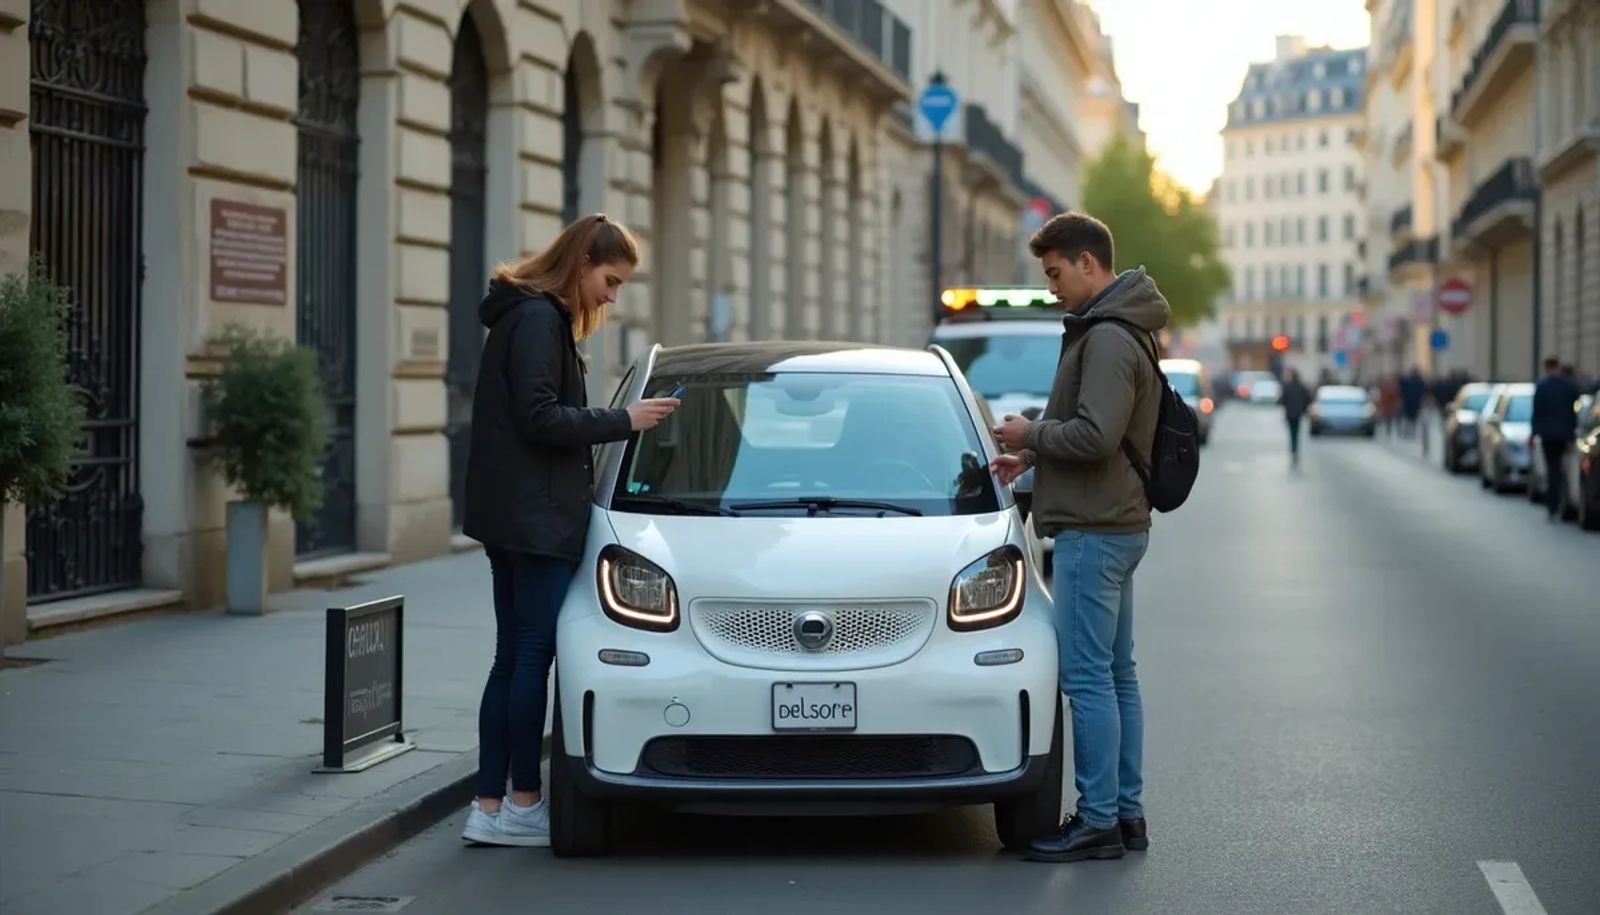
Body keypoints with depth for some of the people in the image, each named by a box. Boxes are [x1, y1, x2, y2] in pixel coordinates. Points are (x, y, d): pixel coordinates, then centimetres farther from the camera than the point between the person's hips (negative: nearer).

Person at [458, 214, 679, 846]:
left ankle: (489, 806, 11)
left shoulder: (531, 315, 19)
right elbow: (539, 417, -19)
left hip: (512, 517, 10)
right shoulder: (539, 318, -12)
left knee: (513, 659, 9)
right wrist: (623, 421, -13)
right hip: (537, 517, -10)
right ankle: (522, 803, 3)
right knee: (534, 656, -4)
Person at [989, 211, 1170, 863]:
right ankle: (1125, 813, 19)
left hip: (1093, 532, -11)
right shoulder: (1117, 331, 16)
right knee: (1116, 675, 13)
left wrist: (1032, 435, -10)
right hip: (1118, 523, 11)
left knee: (1088, 678, -7)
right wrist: (1033, 455, 11)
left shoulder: (1107, 339, -17)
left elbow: (1095, 436, -25)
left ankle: (1098, 822, -3)